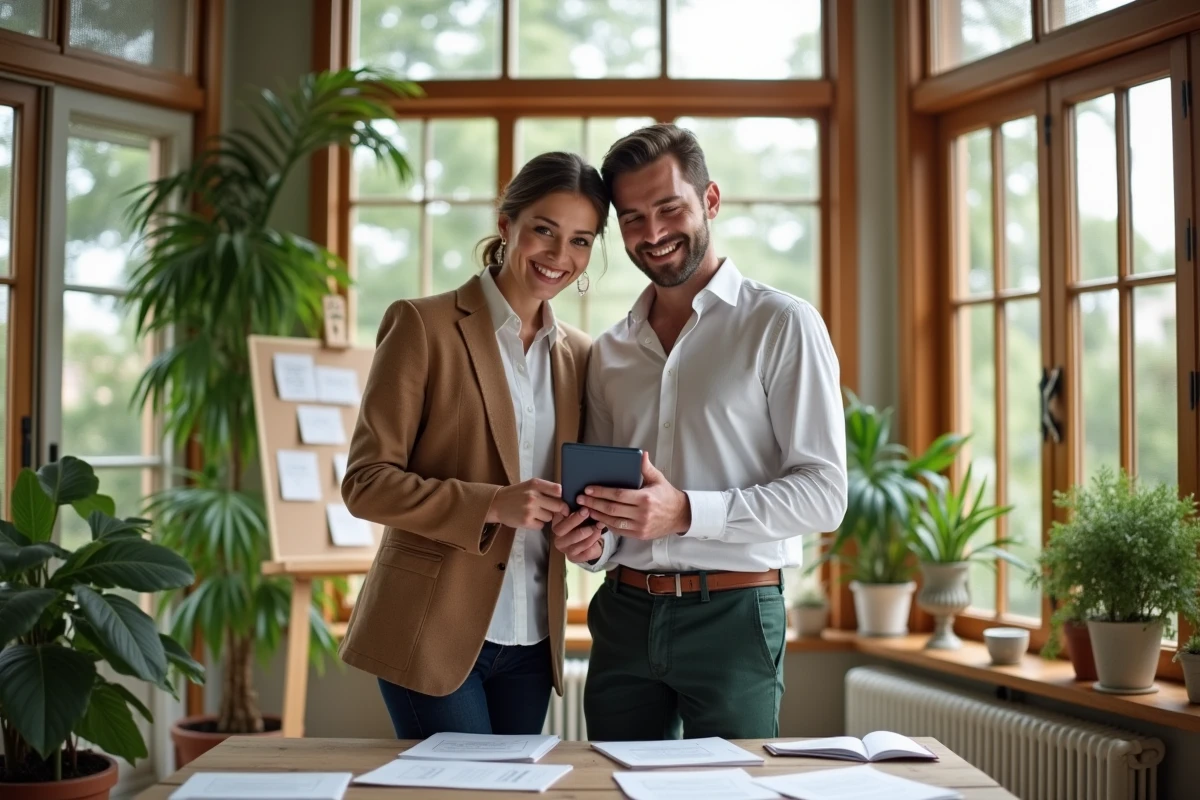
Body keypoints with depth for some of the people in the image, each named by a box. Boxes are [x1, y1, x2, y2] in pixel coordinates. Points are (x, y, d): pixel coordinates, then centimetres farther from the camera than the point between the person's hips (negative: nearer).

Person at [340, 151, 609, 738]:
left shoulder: (577, 354, 10)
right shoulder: (423, 326, -7)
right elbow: (365, 481, -10)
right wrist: (491, 504, -22)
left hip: (531, 638, 6)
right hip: (433, 632, -5)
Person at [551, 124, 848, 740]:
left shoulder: (783, 326, -4)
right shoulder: (609, 352, 13)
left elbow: (823, 492, -10)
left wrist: (687, 512, -21)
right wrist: (593, 540, -2)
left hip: (731, 618, -4)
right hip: (623, 614, 5)